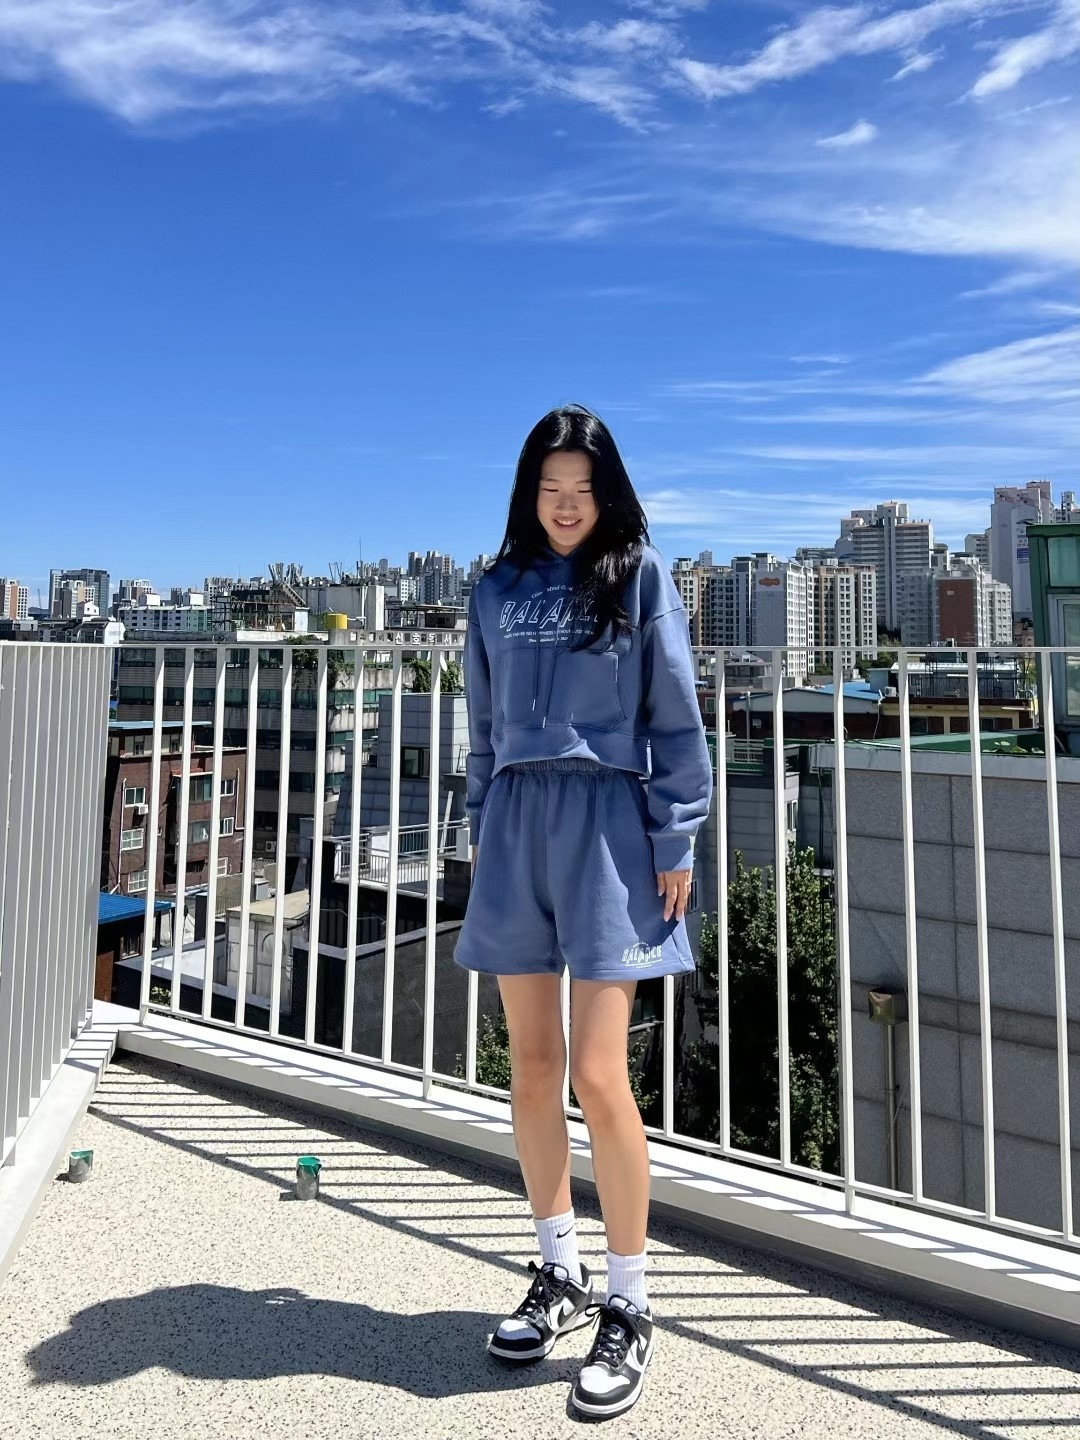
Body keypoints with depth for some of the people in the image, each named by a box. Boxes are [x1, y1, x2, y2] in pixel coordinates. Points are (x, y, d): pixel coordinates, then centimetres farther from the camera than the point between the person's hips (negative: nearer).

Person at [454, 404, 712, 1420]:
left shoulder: (638, 575, 3)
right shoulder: (497, 590, 13)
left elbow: (674, 715, 0)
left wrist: (675, 840, -5)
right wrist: (480, 829, 13)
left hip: (608, 822, -4)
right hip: (516, 821, 4)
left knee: (598, 1075, -7)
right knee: (531, 1066, 9)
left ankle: (628, 1308, 14)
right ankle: (558, 1272, 29)